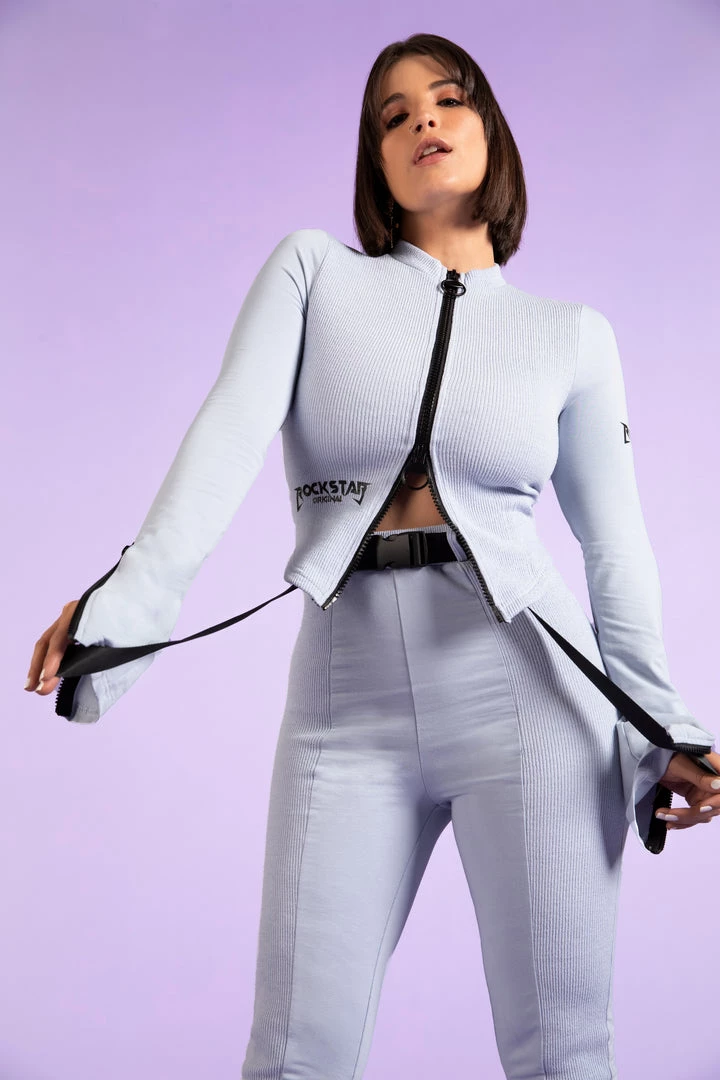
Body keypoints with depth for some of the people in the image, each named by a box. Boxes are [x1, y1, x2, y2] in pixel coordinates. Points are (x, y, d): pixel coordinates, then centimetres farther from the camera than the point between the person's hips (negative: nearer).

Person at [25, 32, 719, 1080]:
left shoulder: (573, 334, 10)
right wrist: (127, 596, -24)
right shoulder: (314, 270, 9)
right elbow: (231, 430, -8)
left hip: (526, 688, 1)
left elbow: (616, 549, 12)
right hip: (350, 711, 0)